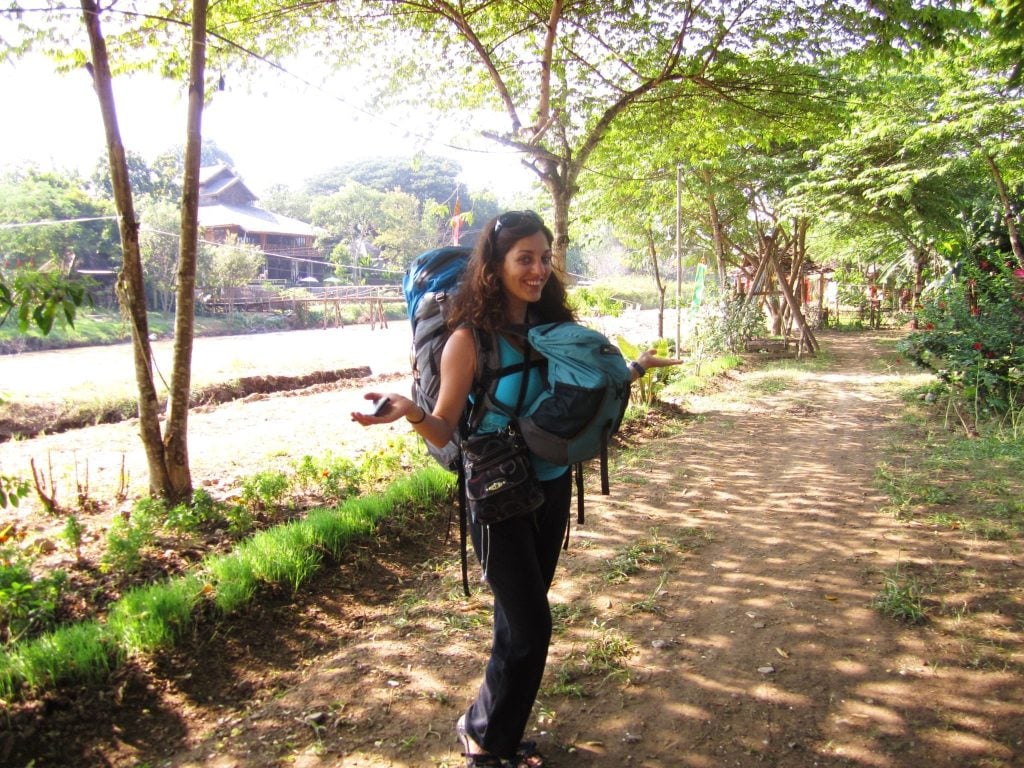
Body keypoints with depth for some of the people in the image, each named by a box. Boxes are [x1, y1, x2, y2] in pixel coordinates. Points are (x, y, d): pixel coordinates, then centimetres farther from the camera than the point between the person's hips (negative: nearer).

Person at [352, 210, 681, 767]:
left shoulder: (550, 328, 1)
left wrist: (636, 367, 13)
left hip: (552, 487, 6)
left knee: (520, 618, 17)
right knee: (530, 626, 0)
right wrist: (411, 412, -35)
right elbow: (444, 431, -15)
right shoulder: (470, 340, -16)